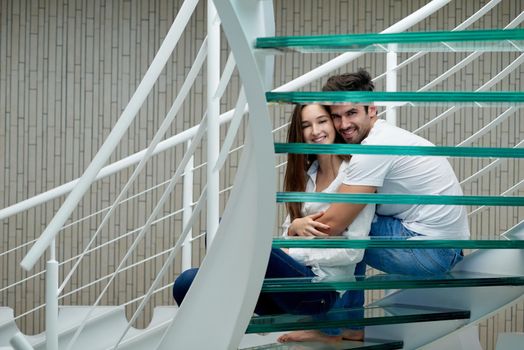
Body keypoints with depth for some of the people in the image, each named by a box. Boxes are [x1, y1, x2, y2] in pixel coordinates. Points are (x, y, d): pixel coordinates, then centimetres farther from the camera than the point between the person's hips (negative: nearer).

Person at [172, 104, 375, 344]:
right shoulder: (304, 175, 18)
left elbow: (354, 251, -11)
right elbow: (288, 232, 14)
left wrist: (294, 254, -14)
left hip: (322, 289, -7)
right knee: (188, 283, -14)